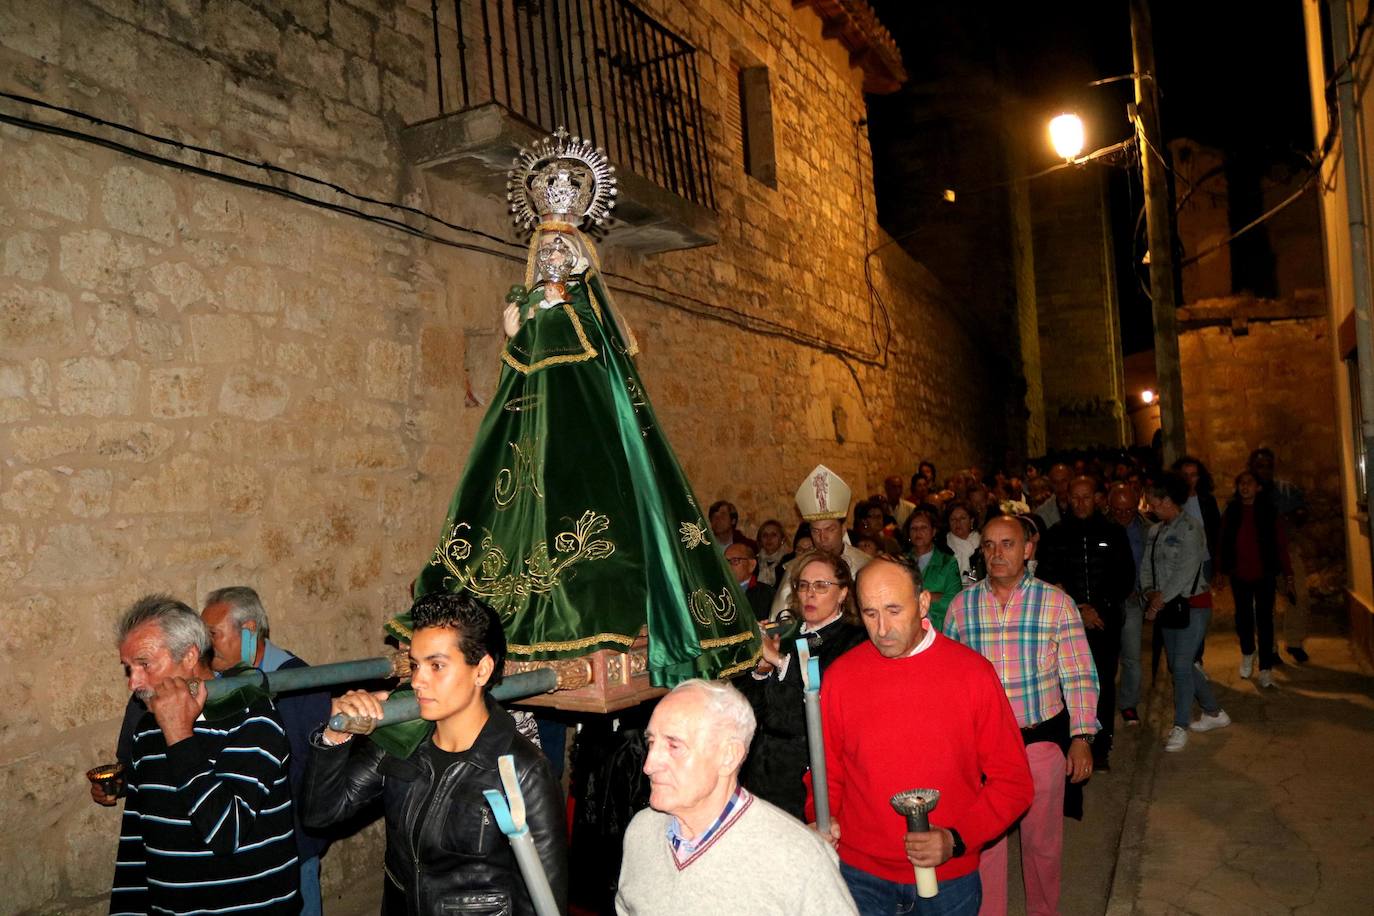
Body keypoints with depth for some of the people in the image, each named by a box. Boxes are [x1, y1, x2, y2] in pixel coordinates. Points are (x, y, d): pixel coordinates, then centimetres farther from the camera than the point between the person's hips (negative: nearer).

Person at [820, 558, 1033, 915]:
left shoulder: (974, 672, -9)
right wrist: (823, 821, -13)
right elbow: (828, 772, 5)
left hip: (949, 877, 0)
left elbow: (1012, 781, -5)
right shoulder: (839, 676, -6)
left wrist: (956, 840, -16)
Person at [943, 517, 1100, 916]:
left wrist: (1082, 736, -10)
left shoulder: (1057, 603, -5)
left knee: (1042, 839, 16)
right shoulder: (961, 605, -1)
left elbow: (1079, 676, -3)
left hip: (1042, 741, 0)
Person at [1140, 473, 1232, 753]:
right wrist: (1150, 593, -9)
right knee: (1179, 664, 13)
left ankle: (1180, 727, 4)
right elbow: (1146, 566, 7)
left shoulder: (1190, 530, -14)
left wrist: (1161, 598, -17)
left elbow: (1186, 571, -20)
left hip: (1193, 605, -8)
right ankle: (1214, 713, 31)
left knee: (1181, 665, -8)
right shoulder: (1154, 531, 9)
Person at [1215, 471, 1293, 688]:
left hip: (1264, 575, -2)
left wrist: (1287, 574, -8)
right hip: (1239, 575, 2)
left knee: (1264, 619, 1)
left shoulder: (1269, 511, -4)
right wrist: (1220, 571, 1)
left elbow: (1281, 544, -5)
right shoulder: (1231, 512, 1)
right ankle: (1247, 653, 36)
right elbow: (1222, 543, 2)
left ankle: (1266, 668, 8)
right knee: (1243, 617, 10)